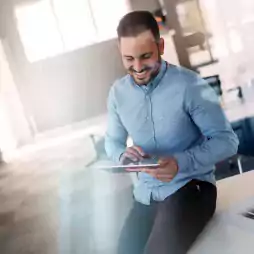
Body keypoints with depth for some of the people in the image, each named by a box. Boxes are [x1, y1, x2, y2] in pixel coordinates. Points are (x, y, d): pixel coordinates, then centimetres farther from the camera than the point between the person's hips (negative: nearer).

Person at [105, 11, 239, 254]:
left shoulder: (190, 85, -16)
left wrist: (181, 162, -28)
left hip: (189, 187, -5)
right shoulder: (118, 92, 1)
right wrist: (123, 155, -12)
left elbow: (227, 140, -13)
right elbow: (112, 141, 13)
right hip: (146, 193, 6)